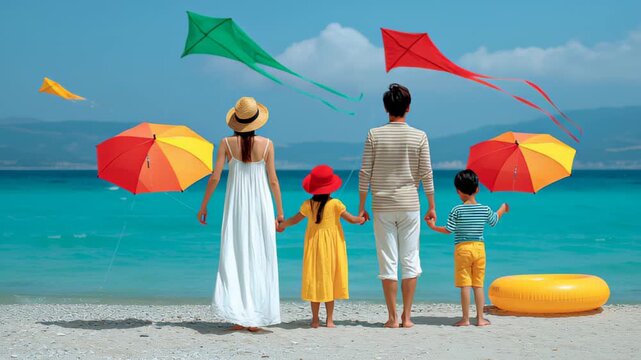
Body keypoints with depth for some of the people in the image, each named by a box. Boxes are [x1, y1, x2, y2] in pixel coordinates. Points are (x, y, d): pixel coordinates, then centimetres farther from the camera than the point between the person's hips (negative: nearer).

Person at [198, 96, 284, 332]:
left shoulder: (227, 143, -3)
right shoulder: (266, 144, -3)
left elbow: (215, 177, -5)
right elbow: (273, 180, -1)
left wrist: (204, 205, 4)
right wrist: (280, 211, 6)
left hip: (236, 205, 0)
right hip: (260, 205, 0)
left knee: (235, 257, 5)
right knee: (259, 259, 5)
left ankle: (238, 317, 0)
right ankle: (255, 319, 5)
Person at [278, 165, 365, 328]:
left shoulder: (308, 204, -4)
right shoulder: (335, 204, -10)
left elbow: (295, 219, 8)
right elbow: (351, 219, -3)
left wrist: (283, 224, 26)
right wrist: (360, 219, 18)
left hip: (314, 244, 2)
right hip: (331, 244, -1)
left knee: (315, 279, 7)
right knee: (329, 278, 5)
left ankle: (315, 319, 8)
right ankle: (329, 319, 6)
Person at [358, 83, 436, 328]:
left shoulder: (375, 135, -3)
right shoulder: (419, 136, -3)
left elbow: (365, 173, -3)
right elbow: (426, 174, -1)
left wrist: (362, 207, 5)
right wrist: (431, 207, 9)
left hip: (382, 207, 0)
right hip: (409, 206, 0)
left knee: (387, 262, 4)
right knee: (410, 261, 7)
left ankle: (392, 317, 5)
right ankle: (406, 316, 8)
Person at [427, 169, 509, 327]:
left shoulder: (457, 210, -8)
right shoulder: (485, 209, 2)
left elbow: (449, 230, -9)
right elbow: (494, 221, 22)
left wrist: (434, 227, 8)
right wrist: (503, 209, 41)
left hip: (462, 248, -3)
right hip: (479, 248, 3)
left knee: (465, 285, -1)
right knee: (478, 284, 8)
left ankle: (465, 319, 1)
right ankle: (480, 318, 10)